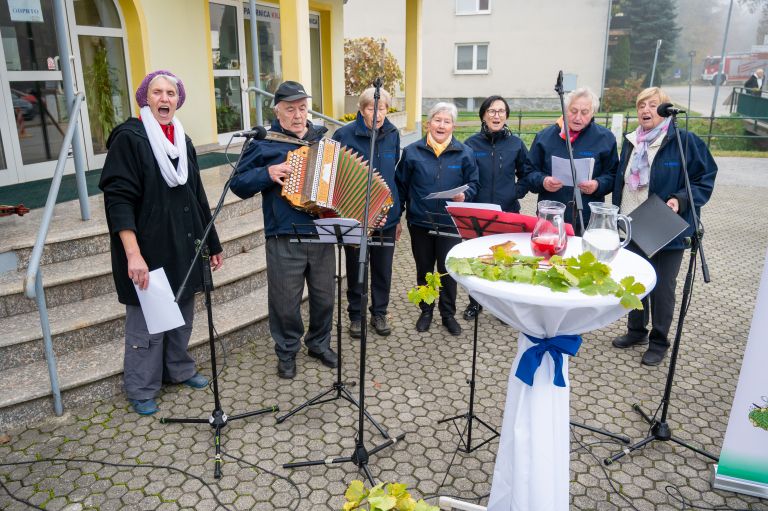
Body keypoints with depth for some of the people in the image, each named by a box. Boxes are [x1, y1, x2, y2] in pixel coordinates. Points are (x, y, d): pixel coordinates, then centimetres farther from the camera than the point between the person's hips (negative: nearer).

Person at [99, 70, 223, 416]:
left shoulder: (183, 141, 11)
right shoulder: (129, 138, -9)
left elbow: (197, 196, 15)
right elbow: (118, 199, -17)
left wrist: (212, 244, 15)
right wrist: (133, 254, -26)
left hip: (183, 248, 6)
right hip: (148, 251, -6)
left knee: (182, 313, 17)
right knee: (147, 321, 5)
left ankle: (178, 368, 37)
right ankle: (141, 390, 23)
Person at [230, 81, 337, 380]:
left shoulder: (324, 138, 12)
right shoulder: (264, 142, 0)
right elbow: (239, 184, -1)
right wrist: (267, 173, -18)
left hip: (322, 235, 4)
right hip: (284, 239, -3)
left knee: (324, 296, 14)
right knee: (285, 301, 5)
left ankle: (319, 344, 36)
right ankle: (287, 352, 27)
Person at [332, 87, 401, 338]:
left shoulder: (393, 134, 1)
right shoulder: (345, 135, -10)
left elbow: (396, 175, 9)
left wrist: (398, 215, 9)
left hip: (386, 215, 3)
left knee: (383, 268, 13)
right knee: (356, 268, 10)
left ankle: (379, 313, 30)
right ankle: (356, 315, 27)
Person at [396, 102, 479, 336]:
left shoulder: (464, 153, 1)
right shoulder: (412, 152, 0)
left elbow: (473, 184, 7)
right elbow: (401, 185, 5)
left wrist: (464, 195, -16)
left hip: (451, 223, 0)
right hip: (420, 222, 1)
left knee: (448, 270, 6)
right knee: (424, 270, 13)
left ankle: (448, 314, 24)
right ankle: (426, 311, 30)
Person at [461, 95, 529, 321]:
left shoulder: (516, 143, 2)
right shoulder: (472, 143, -2)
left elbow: (526, 174, 12)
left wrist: (517, 192, -2)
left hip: (507, 212, 1)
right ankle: (475, 301, 27)